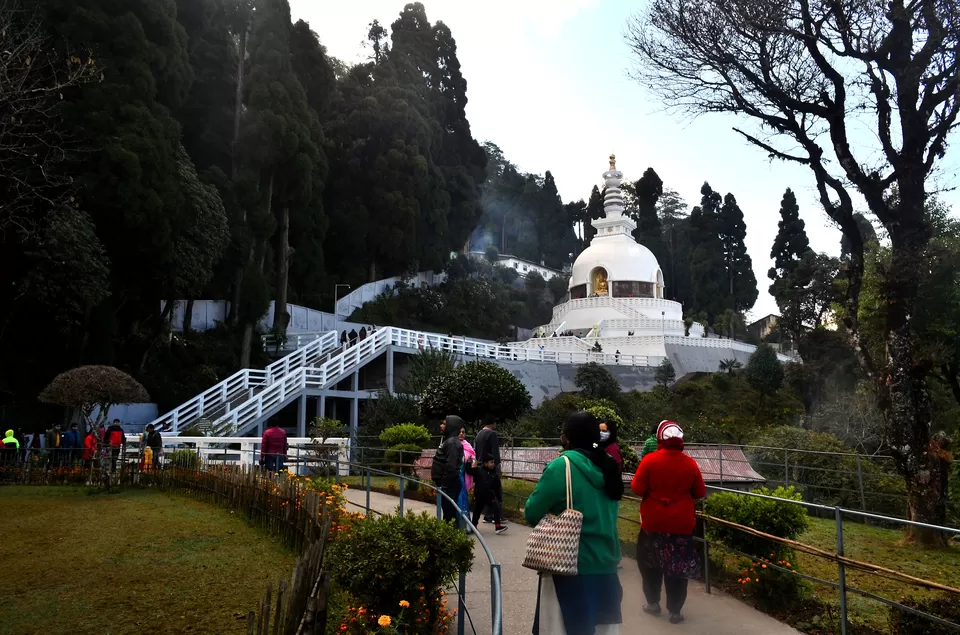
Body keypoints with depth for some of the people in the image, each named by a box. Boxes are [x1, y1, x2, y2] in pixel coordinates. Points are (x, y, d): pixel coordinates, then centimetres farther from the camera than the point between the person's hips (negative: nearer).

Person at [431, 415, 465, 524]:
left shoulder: (452, 443, -17)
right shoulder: (448, 440, 15)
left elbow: (450, 466, -23)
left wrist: (444, 485, -20)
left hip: (449, 485, -10)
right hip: (447, 484, 10)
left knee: (449, 512, -6)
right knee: (448, 510, 15)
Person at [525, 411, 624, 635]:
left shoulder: (562, 466, -16)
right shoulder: (608, 466, 4)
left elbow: (532, 513, -12)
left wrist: (552, 511, 8)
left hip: (571, 566, -6)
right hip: (606, 565, 7)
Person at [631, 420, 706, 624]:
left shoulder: (649, 460, -14)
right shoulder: (690, 463, -7)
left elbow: (637, 489, -12)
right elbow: (700, 493, 3)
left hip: (653, 522, -1)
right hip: (681, 523, 1)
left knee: (650, 562, 18)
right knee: (677, 566, 10)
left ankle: (653, 602, 25)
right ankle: (675, 611, 14)